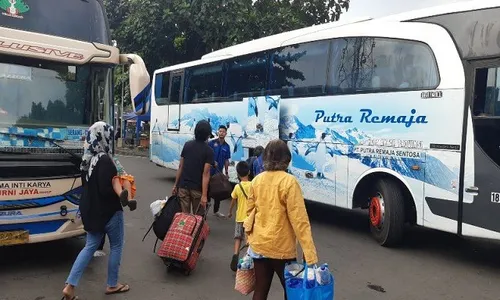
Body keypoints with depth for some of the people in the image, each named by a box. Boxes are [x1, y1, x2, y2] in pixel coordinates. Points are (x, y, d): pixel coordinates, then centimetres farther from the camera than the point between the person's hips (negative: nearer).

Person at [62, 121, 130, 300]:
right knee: (116, 246, 11)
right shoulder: (104, 160, -23)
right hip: (108, 210, -8)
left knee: (90, 246, 15)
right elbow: (106, 189, -26)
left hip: (91, 209, 8)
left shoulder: (87, 159, 4)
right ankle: (112, 285, 23)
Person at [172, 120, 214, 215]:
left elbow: (180, 167, 5)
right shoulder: (208, 151, -9)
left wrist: (176, 184, 12)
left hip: (183, 186, 3)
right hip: (197, 188, -3)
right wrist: (204, 194, -16)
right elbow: (205, 173, -14)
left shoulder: (187, 145, 3)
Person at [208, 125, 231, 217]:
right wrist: (212, 162, -21)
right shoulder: (212, 143, -5)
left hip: (219, 172, 5)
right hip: (210, 171, -4)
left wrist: (227, 172, 10)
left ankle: (216, 211, 23)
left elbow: (226, 160, 11)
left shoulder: (226, 146, 7)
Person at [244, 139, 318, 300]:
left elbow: (250, 212, 8)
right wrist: (310, 255, -20)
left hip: (258, 245, 5)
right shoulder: (289, 181, -17)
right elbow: (299, 219, -21)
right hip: (281, 248, -5)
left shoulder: (256, 180, 0)